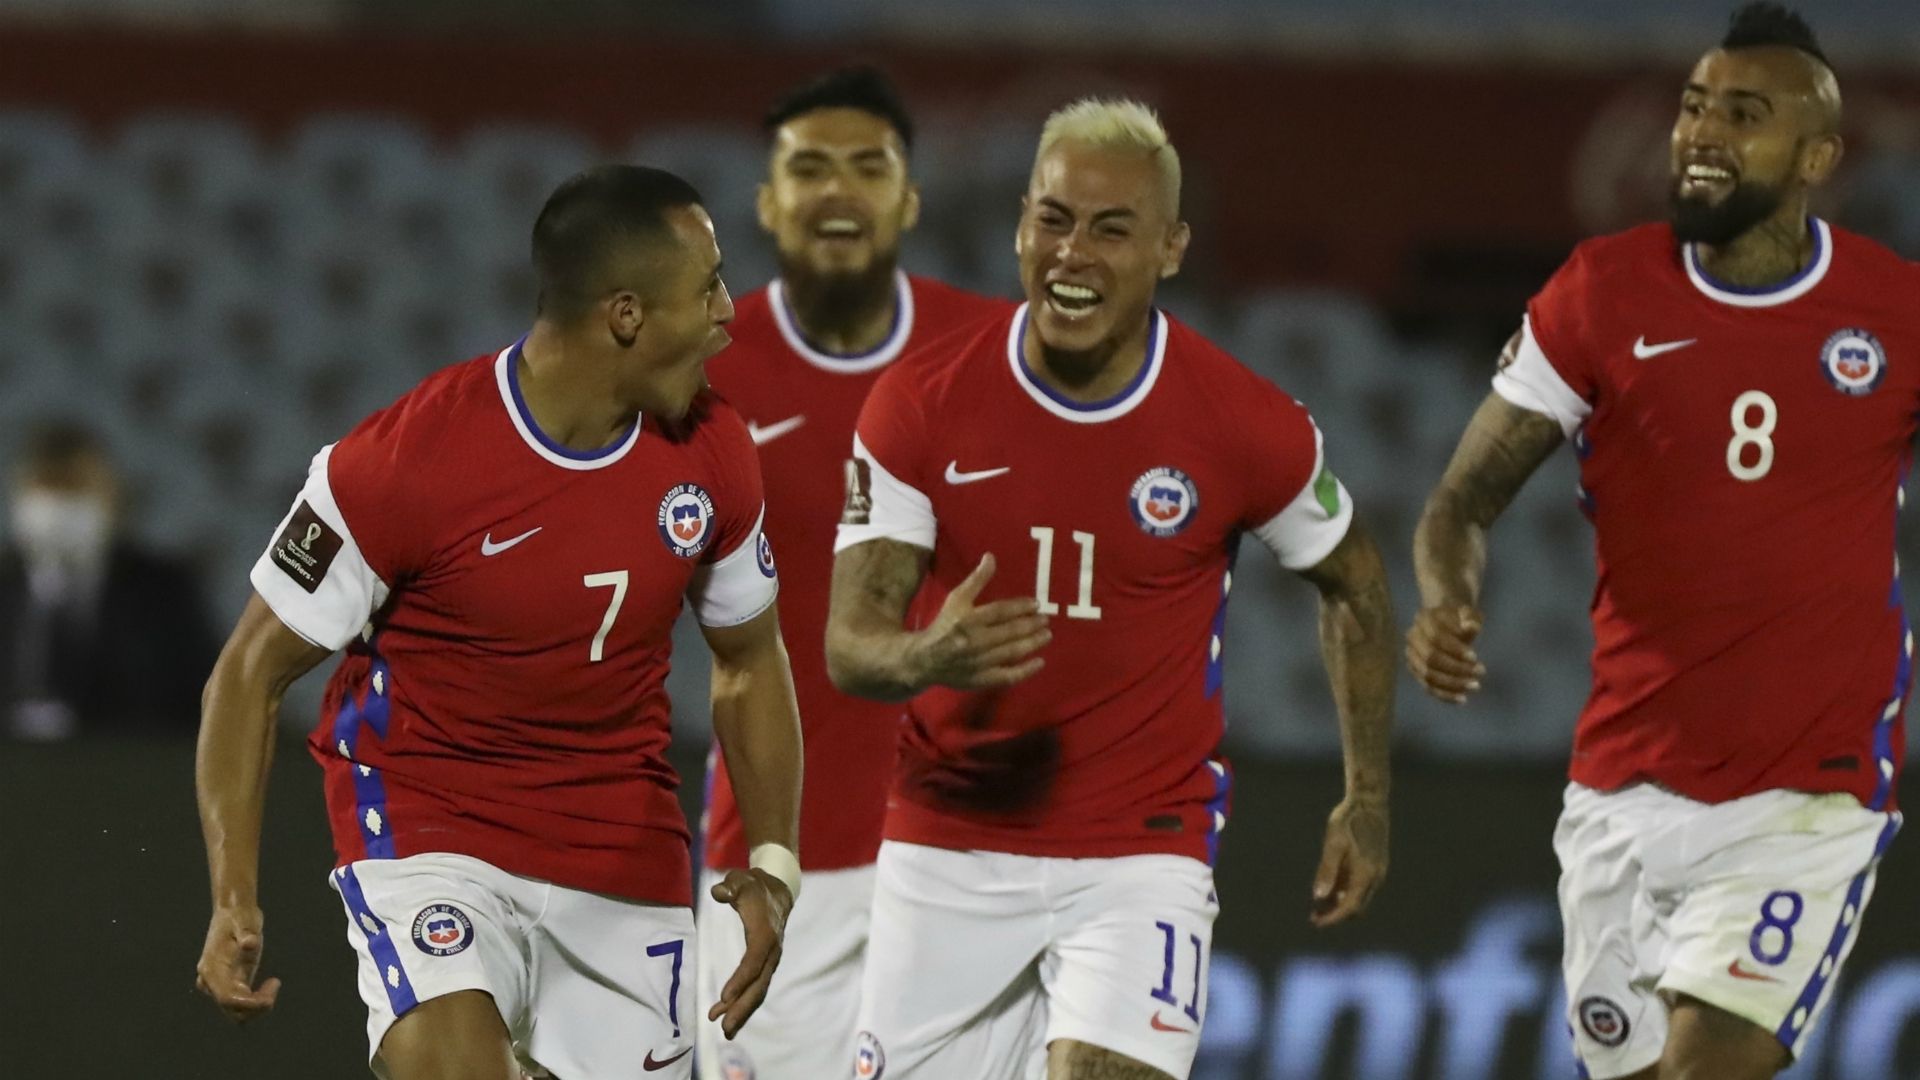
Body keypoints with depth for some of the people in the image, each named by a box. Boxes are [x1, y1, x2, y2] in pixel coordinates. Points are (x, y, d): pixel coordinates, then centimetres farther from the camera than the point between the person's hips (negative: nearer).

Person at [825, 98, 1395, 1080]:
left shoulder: (1246, 426, -9)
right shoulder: (921, 405, -8)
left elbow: (1353, 585, 10)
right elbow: (848, 644, -10)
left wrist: (1367, 796, 9)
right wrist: (927, 657, -33)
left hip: (1140, 858, -2)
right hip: (948, 845, 2)